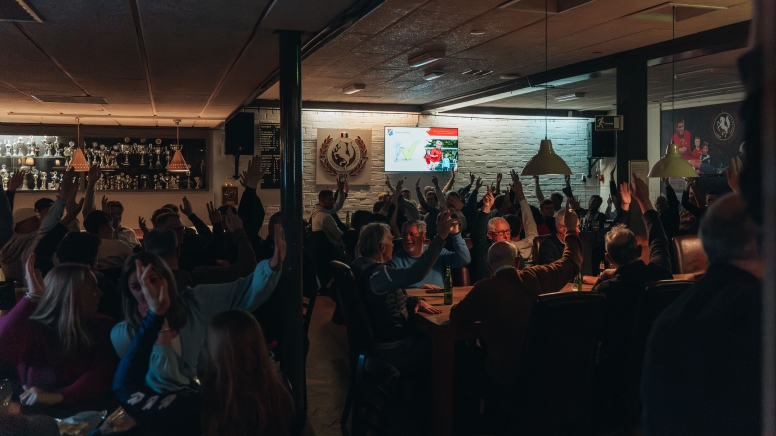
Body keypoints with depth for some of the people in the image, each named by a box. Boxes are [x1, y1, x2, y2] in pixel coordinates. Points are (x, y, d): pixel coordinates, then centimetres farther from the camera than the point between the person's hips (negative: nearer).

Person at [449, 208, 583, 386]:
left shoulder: (484, 289, -16)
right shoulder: (538, 277, -7)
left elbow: (456, 318, 0)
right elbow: (572, 262, 13)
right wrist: (572, 230, 29)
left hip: (507, 374, -5)